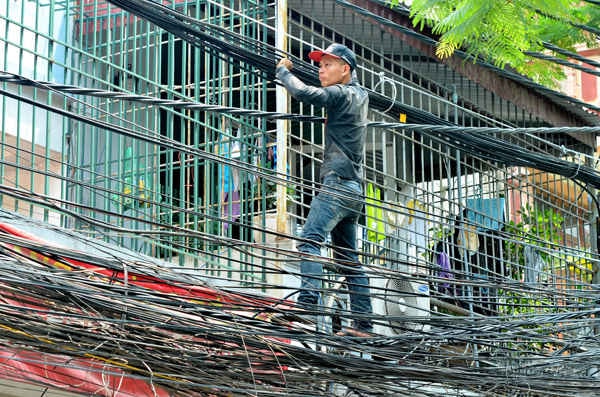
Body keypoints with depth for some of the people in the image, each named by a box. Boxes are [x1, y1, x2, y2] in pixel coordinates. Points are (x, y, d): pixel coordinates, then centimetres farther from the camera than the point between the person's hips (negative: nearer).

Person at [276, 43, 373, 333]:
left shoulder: (341, 94, -6)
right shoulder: (360, 95, 19)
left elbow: (304, 93, -19)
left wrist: (283, 71, 0)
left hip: (338, 184, -10)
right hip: (353, 190, 10)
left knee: (309, 240, -22)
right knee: (347, 258, 9)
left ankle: (308, 302, -37)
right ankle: (363, 323, 7)